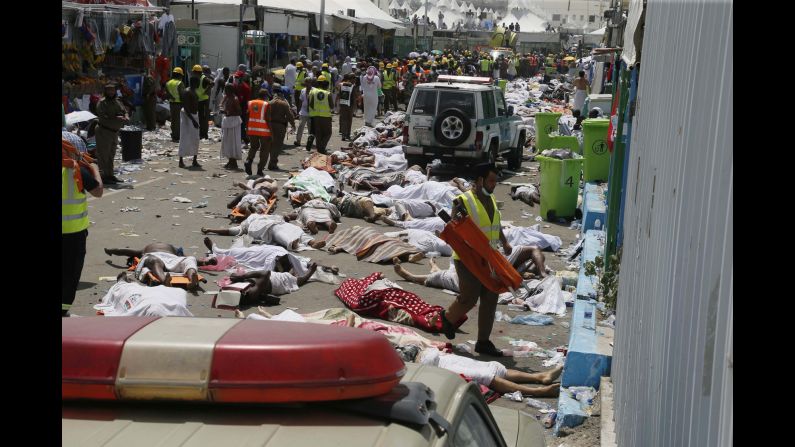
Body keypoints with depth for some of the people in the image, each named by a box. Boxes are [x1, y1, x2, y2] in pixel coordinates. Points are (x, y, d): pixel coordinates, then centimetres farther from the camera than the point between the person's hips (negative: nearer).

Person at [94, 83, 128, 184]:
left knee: (111, 155, 16)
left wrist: (126, 118, -14)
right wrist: (116, 118, -29)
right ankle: (103, 176, -8)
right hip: (104, 131, -8)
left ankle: (110, 175, 25)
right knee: (103, 155, -8)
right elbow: (103, 117, -22)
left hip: (114, 132, 8)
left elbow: (124, 113, 10)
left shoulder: (118, 102, 15)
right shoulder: (102, 103, -10)